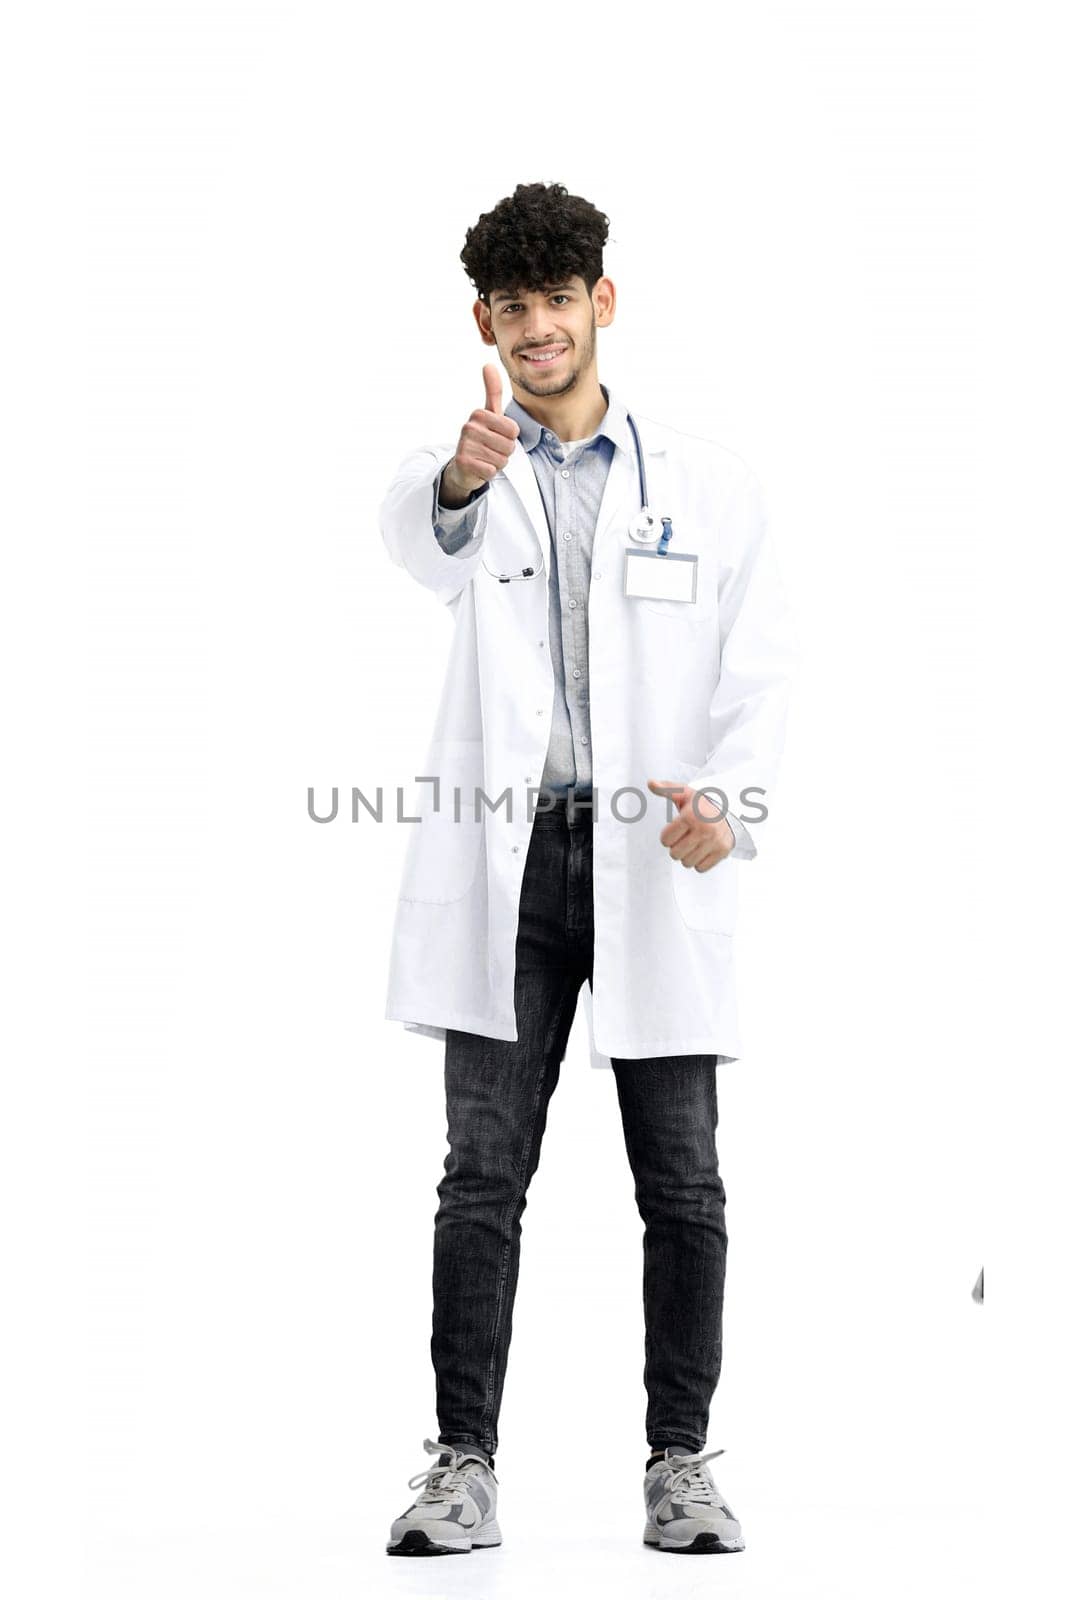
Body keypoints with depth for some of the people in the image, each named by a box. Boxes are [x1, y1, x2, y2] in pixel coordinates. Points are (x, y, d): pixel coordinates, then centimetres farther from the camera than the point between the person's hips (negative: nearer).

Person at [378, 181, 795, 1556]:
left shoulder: (707, 484, 8)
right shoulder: (463, 472, 8)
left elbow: (758, 670, 5)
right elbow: (419, 539, -17)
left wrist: (730, 800, -15)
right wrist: (462, 475, -41)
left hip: (656, 866, 0)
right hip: (507, 859, 0)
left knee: (682, 1184, 2)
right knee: (482, 1175, 0)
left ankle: (680, 1464, 12)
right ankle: (464, 1465, 6)